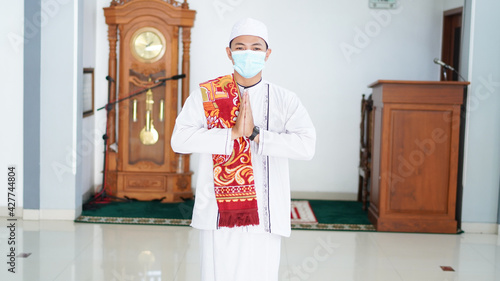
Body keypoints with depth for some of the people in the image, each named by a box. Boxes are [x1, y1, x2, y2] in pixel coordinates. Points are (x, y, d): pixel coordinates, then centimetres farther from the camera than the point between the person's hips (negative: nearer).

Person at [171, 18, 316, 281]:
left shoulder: (284, 100, 4)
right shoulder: (205, 95, 4)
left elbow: (306, 145, -11)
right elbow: (179, 139, -10)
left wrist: (255, 133, -17)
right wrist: (233, 133, -16)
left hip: (265, 216, 1)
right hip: (218, 212, 0)